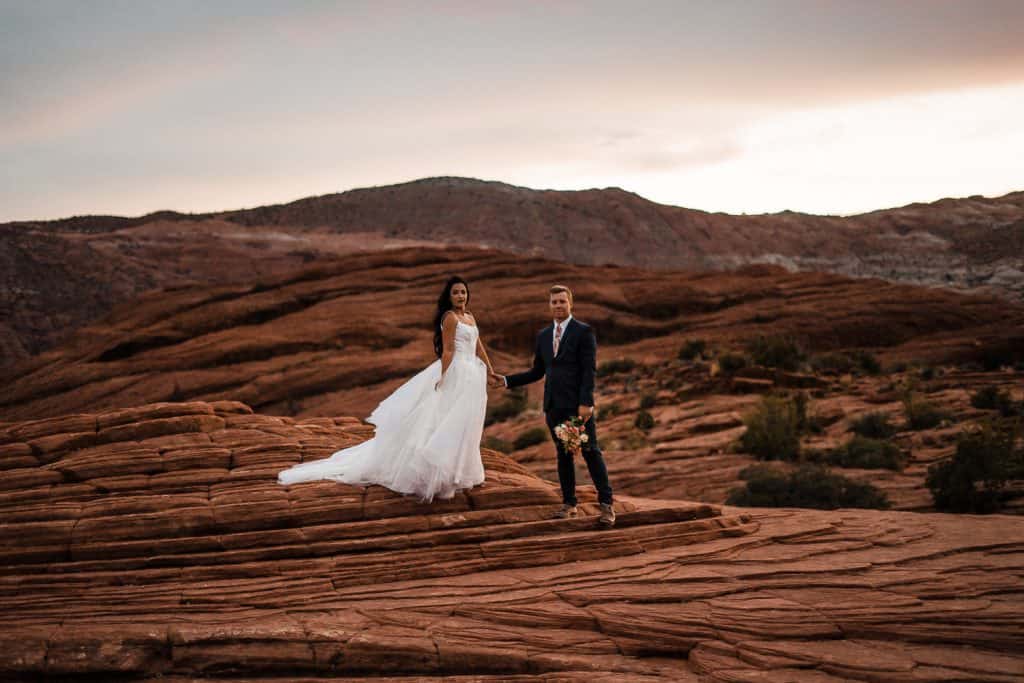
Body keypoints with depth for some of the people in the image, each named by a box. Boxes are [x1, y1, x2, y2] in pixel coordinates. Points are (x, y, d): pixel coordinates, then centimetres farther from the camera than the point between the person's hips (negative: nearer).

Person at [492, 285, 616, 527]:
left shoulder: (584, 332, -3)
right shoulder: (543, 335, 14)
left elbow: (589, 370, -9)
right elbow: (537, 372, 18)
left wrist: (586, 402, -17)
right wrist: (506, 380, 11)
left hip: (577, 404, -5)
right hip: (554, 405, 5)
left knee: (591, 452, -5)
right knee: (563, 454, 9)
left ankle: (606, 504, -2)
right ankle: (569, 503, 16)